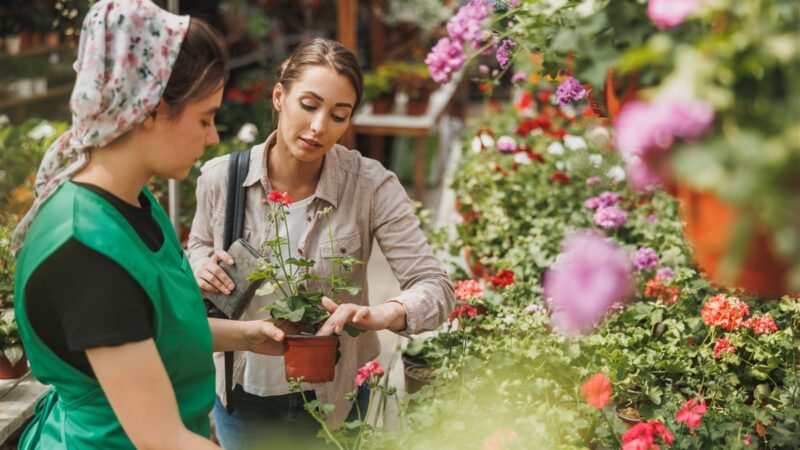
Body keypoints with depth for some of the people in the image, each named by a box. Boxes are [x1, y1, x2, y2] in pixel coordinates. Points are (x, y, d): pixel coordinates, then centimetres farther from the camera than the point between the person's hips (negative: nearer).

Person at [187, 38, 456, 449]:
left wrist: (382, 315, -43)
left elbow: (435, 287, -22)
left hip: (333, 395, -1)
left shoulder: (371, 186, -21)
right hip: (242, 392, 1)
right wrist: (203, 266, -17)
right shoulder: (220, 177, -14)